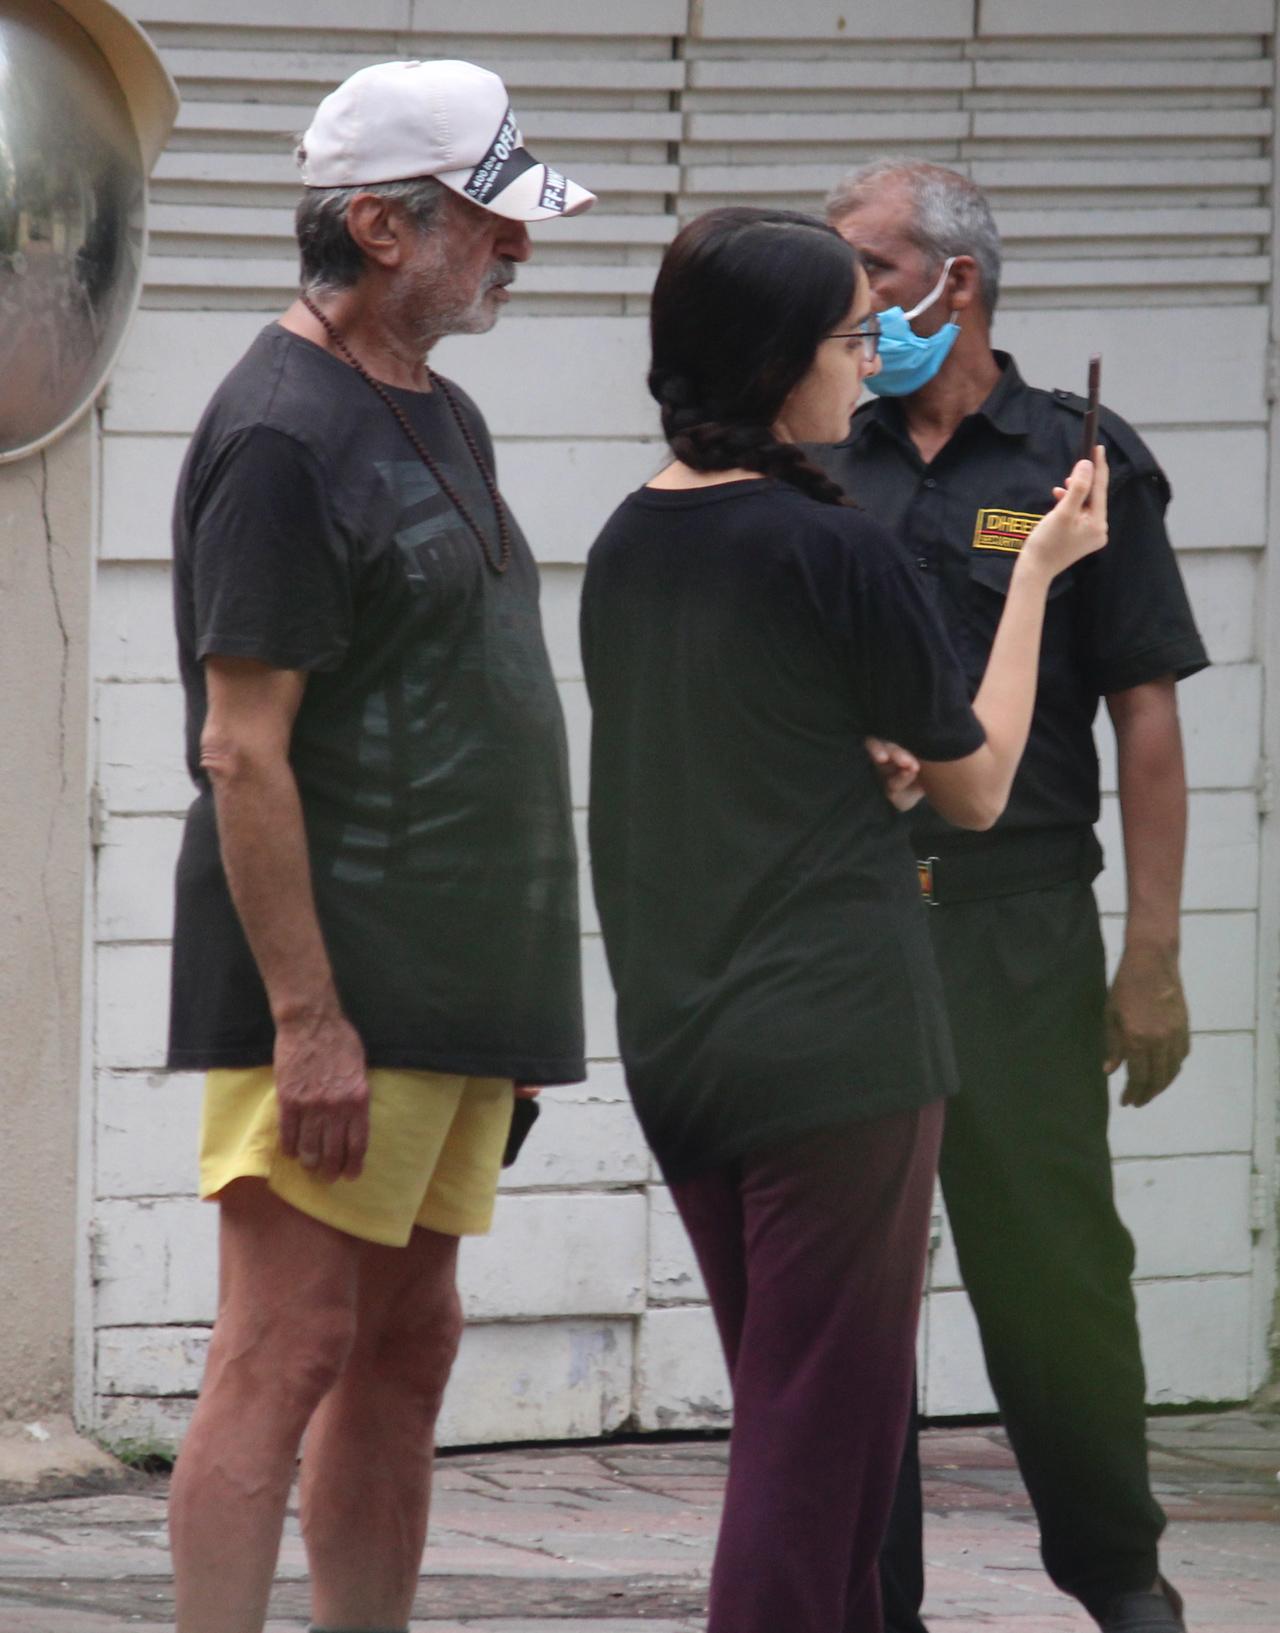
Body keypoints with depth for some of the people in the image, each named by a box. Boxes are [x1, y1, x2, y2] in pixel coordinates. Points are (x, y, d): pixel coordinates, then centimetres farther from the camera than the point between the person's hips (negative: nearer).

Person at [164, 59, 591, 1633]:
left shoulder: (440, 419, 16)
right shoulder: (283, 433, -14)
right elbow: (244, 752, -18)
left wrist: (503, 1003, 20)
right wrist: (307, 1015, -22)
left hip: (449, 984, 9)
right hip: (330, 985, -9)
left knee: (405, 1347, 10)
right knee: (288, 1350, -11)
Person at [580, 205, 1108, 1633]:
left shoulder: (627, 547, 8)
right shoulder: (830, 550, -14)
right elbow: (978, 784, -3)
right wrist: (1039, 570, 5)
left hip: (677, 1043, 8)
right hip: (836, 1036, -8)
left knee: (788, 1421, 17)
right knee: (822, 1435, -4)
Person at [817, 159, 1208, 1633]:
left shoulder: (1080, 462, 3)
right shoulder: (819, 475, 12)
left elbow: (1145, 720, 0)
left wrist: (1152, 956, -5)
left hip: (1013, 926, -3)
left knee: (1050, 1273, -2)